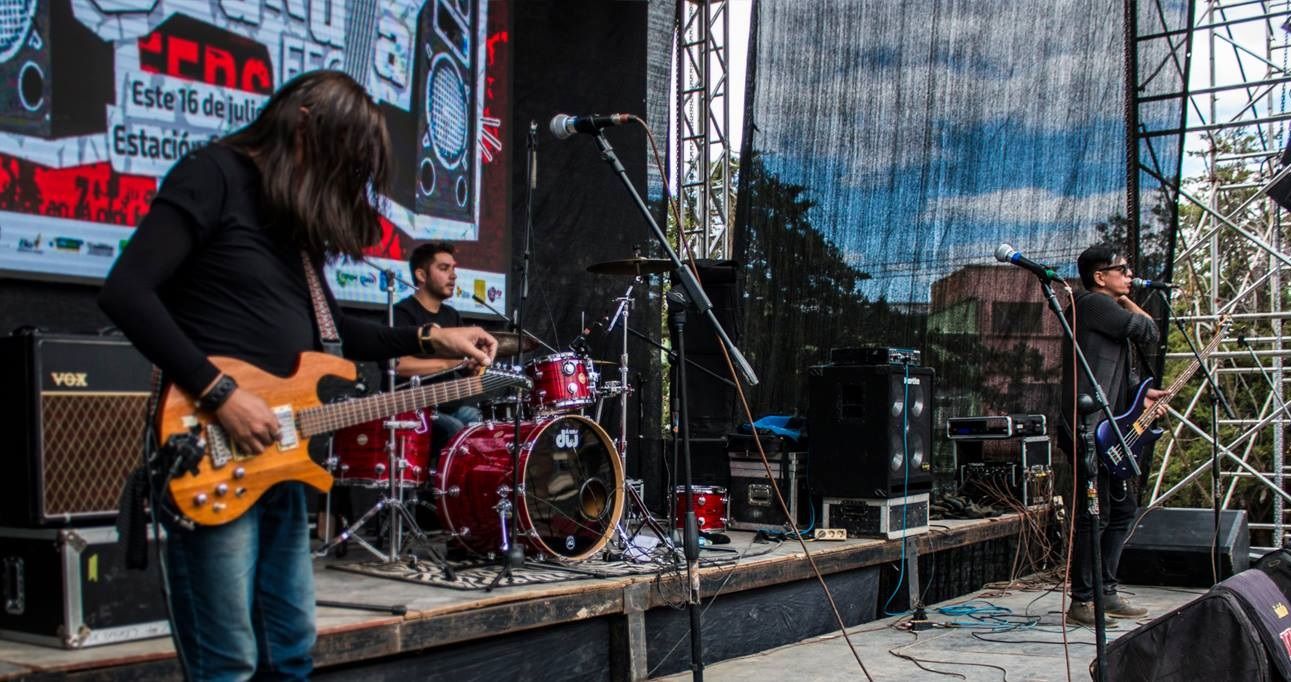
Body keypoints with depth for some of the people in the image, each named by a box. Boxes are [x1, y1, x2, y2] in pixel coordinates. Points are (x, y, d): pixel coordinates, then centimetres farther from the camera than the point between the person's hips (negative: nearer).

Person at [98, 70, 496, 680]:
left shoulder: (297, 208, 16)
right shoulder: (213, 176, -9)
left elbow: (322, 328, 25)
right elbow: (126, 293, -19)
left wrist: (430, 339, 15)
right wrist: (220, 394, -20)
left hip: (277, 452, 9)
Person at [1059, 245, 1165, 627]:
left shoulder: (1106, 311, 23)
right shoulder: (1094, 303, -9)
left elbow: (1121, 372, 22)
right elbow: (1149, 332, -10)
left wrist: (1143, 393, 3)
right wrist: (1128, 303, 6)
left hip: (1106, 430, 11)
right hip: (1087, 428, -11)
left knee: (1123, 509, 15)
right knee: (1095, 515, -8)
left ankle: (1106, 592, 22)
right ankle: (1081, 602, -2)